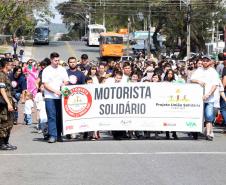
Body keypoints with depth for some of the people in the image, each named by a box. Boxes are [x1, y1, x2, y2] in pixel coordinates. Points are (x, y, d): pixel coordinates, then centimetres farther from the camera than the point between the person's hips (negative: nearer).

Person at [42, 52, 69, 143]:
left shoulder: (62, 69, 12)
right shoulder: (46, 70, 1)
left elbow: (66, 81, 13)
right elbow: (45, 85, -4)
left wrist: (64, 84, -10)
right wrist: (55, 91, -16)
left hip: (60, 96, 3)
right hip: (50, 97, -3)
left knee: (60, 116, 5)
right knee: (51, 116, -7)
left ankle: (59, 135, 12)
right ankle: (52, 135, -7)